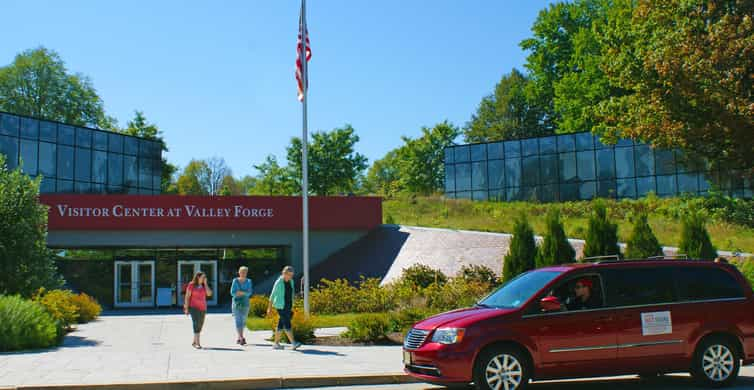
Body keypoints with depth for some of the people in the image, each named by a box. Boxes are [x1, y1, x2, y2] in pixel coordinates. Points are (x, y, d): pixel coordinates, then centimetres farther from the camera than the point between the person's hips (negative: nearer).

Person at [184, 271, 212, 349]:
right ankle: (197, 343, -20)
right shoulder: (191, 285, -5)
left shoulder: (203, 286, 10)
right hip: (194, 307, -6)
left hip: (203, 308, 6)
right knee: (196, 324, -16)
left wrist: (205, 283, -5)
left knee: (200, 325, 9)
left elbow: (209, 294, -4)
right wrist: (186, 308, -11)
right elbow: (187, 296, -6)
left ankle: (194, 342, 23)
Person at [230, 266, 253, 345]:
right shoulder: (235, 281, 2)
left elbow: (249, 292, -5)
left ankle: (239, 338, 21)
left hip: (245, 304, 2)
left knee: (243, 321, 7)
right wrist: (244, 293, -11)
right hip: (236, 303, -2)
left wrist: (240, 292, -18)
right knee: (238, 321, -11)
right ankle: (241, 338, -16)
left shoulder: (248, 281, 5)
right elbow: (232, 292, -4)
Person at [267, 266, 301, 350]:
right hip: (280, 306, -7)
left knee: (281, 325, 10)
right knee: (287, 324, -13)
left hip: (288, 306, 7)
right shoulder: (278, 282, -13)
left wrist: (291, 307, 16)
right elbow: (272, 295, -9)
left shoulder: (291, 282, 8)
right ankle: (294, 343, -17)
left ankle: (276, 343, 15)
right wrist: (269, 308, -9)